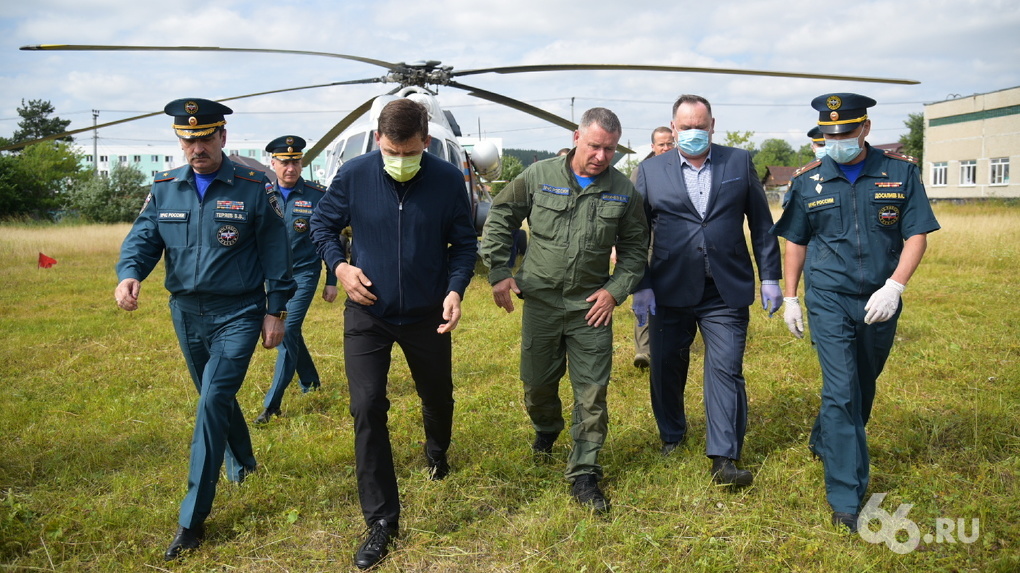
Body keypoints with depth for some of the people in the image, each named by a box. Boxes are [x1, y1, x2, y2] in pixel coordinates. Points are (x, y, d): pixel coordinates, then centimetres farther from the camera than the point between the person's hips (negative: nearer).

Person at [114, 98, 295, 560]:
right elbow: (142, 238, 0)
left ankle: (193, 518, -7)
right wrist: (129, 273, -23)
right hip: (186, 313, 5)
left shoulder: (253, 187, -7)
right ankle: (242, 463, 47)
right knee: (216, 398, 19)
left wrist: (276, 311, -5)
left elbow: (275, 253, -4)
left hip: (238, 314, -5)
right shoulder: (164, 188, 4)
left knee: (213, 401, -14)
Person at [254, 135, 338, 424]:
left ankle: (272, 404, -8)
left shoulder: (318, 195, -8)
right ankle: (310, 382, 36)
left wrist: (332, 281, -3)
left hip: (304, 273, -4)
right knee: (283, 331, 13)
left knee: (288, 332, -13)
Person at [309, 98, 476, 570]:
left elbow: (464, 243, -2)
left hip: (427, 314, 1)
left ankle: (437, 452, 56)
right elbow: (322, 224, 3)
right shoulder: (353, 175, -13)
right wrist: (339, 265, -14)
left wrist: (456, 289, -17)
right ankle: (382, 521, 5)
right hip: (367, 314, -1)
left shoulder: (448, 180, -13)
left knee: (438, 395, 19)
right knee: (367, 409, -8)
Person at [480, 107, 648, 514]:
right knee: (537, 383, 13)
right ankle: (546, 428, 46)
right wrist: (498, 272, -1)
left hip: (592, 307, 0)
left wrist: (616, 289, -4)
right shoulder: (539, 176, -5)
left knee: (592, 394, -2)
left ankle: (584, 475, 11)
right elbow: (499, 218, 5)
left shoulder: (623, 191, -2)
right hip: (540, 301, 0)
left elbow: (635, 247, 9)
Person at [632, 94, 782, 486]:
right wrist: (640, 287, -2)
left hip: (727, 292, -1)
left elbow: (761, 224, 7)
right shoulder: (650, 171, 4)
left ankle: (724, 459, 2)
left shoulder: (740, 163, 5)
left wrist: (770, 277, 3)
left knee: (726, 371, -3)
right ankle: (671, 436, 34)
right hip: (669, 292, 1)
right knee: (666, 369, 11)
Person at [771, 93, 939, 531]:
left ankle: (824, 443, 44)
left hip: (880, 302, 2)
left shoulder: (900, 173, -2)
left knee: (863, 388, 17)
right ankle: (846, 497, -2)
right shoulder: (808, 180, -1)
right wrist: (790, 298, 6)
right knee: (841, 391, -8)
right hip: (829, 300, -2)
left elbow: (917, 234, -3)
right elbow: (795, 242, 7)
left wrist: (894, 286, -17)